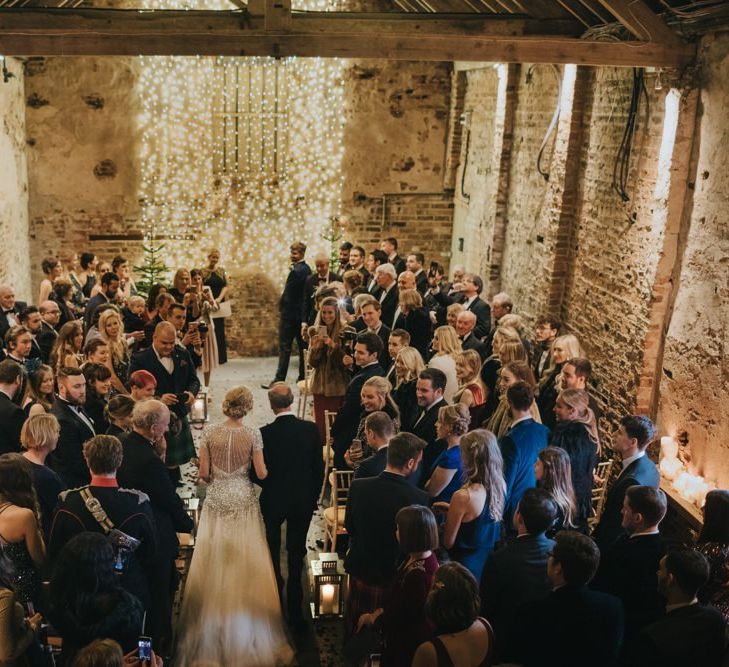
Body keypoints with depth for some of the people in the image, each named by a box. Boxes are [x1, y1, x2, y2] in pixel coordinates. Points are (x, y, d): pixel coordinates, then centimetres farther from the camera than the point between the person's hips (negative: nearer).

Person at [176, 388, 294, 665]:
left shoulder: (209, 432, -6)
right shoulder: (253, 434, -10)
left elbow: (203, 473, -3)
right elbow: (261, 474, -7)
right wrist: (267, 468, 14)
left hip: (216, 499, 1)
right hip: (243, 499, -1)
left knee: (215, 562, 12)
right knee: (245, 561, 9)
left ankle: (214, 622, 21)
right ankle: (245, 625, 17)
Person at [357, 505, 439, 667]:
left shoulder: (417, 574, -33)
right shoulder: (425, 556, -4)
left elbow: (400, 616, -22)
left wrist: (371, 618, -7)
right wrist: (379, 611, 1)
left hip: (409, 641, -8)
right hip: (409, 635, 8)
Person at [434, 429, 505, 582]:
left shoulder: (463, 496, -27)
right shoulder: (500, 485, -8)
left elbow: (448, 543, -15)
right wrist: (451, 509, 8)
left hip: (466, 565, -6)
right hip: (490, 562, 6)